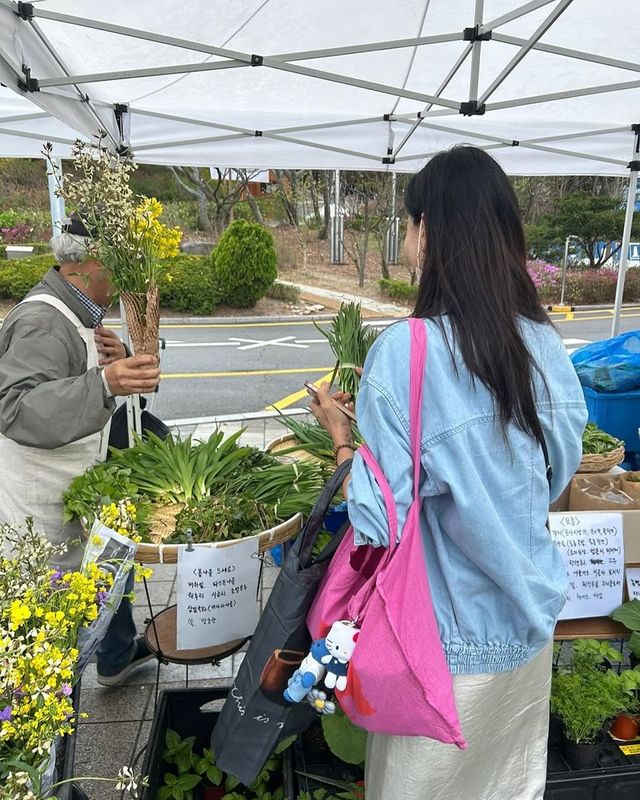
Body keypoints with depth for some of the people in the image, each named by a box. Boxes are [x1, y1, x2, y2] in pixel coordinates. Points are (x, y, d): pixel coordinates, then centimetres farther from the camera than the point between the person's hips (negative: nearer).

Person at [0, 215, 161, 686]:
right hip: (43, 510, -10)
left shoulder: (79, 315, 7)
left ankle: (118, 655, 46)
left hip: (77, 491, 10)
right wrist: (105, 382, -50)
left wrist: (120, 362, -8)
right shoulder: (42, 322, -25)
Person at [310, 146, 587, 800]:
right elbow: (558, 470, 6)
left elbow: (381, 519, -22)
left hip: (448, 639, -5)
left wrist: (340, 433, -7)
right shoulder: (544, 341, -6)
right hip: (531, 621, 6)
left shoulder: (406, 351, -25)